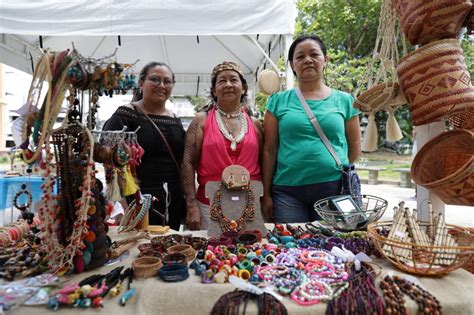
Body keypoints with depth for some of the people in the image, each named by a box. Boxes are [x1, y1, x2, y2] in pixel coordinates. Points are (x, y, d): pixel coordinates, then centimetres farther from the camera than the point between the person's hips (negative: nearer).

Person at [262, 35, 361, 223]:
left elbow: (354, 147, 13)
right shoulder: (279, 101, 5)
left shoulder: (344, 100, 7)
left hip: (334, 188, 1)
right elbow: (269, 150, 3)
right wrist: (266, 194, 2)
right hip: (287, 190, 0)